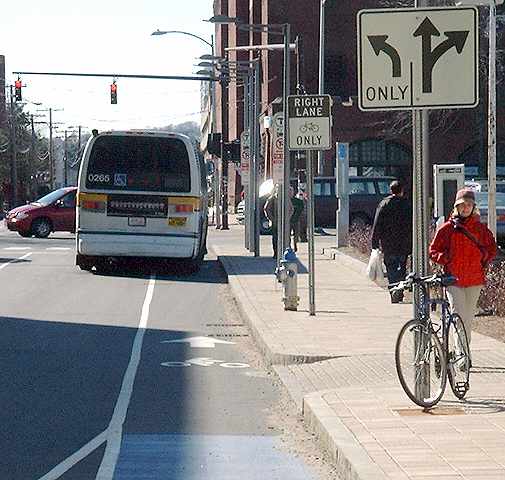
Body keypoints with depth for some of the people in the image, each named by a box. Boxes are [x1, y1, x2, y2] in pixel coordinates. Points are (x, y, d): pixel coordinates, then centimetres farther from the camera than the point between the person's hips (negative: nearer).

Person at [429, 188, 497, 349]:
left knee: (468, 317, 10)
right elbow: (434, 251, 6)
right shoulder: (447, 228, 1)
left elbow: (491, 249, 19)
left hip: (475, 280, 2)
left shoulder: (480, 228, 6)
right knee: (458, 315, -14)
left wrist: (483, 262, 5)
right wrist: (445, 260, -10)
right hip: (453, 279, -2)